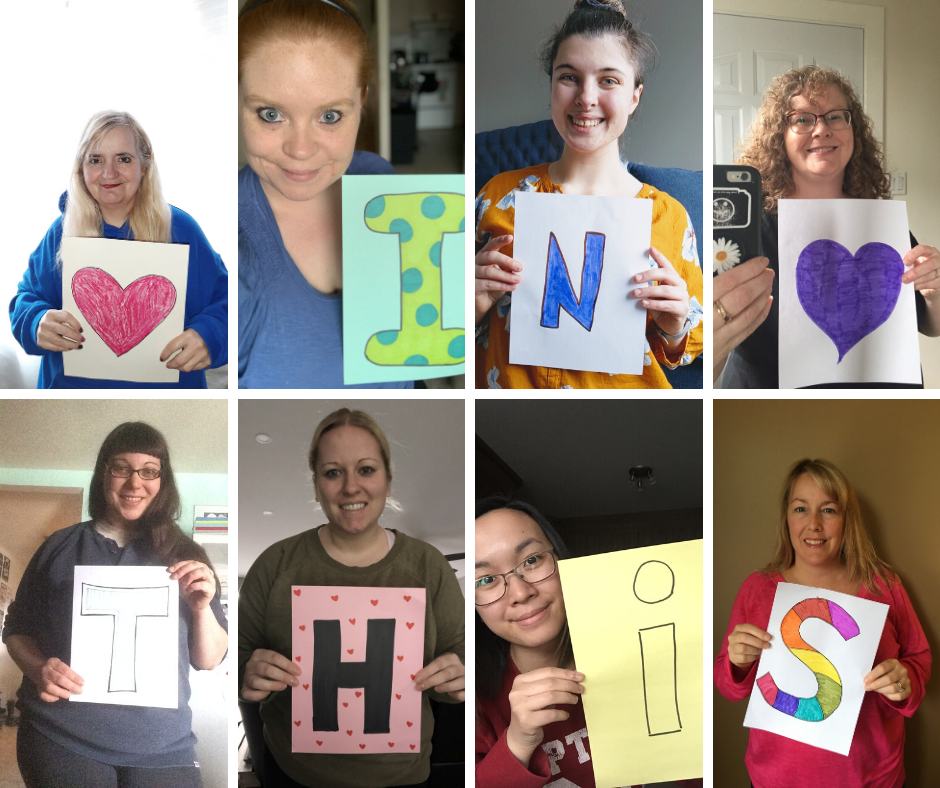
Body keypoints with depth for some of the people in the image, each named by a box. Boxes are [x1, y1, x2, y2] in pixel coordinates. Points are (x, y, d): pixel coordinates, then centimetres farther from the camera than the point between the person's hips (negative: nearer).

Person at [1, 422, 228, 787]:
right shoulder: (61, 547, 4)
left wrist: (202, 607, -10)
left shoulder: (182, 555, 7)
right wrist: (38, 669, -10)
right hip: (62, 741, -1)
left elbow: (209, 660, 8)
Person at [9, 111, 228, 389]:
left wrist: (208, 335, -30)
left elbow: (224, 300, -7)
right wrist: (37, 323, -22)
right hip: (74, 383, 2)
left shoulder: (180, 230, -9)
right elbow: (27, 299, 3)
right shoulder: (62, 232, -2)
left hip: (164, 388, -2)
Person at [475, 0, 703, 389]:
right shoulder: (500, 196, 0)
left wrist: (675, 329, -11)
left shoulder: (669, 216, -2)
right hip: (512, 385, 1)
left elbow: (692, 343, 8)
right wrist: (476, 307, -10)